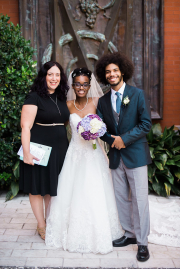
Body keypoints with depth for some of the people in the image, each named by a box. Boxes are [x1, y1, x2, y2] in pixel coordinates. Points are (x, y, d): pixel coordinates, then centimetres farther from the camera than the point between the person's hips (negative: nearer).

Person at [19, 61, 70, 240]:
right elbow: (25, 126, -15)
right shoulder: (34, 97, -10)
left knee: (53, 187, 15)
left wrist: (68, 148, 10)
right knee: (38, 187, 7)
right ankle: (41, 226, 22)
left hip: (59, 149, 6)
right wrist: (26, 153, -21)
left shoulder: (62, 98, 10)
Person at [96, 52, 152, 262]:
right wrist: (112, 140, -13)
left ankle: (142, 243, 8)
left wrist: (124, 139, -17)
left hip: (135, 154, -5)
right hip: (116, 156, 5)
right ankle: (129, 234, 27)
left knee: (139, 199, -3)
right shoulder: (103, 101, 9)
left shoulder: (138, 94, -4)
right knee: (121, 198, 12)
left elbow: (146, 123, -9)